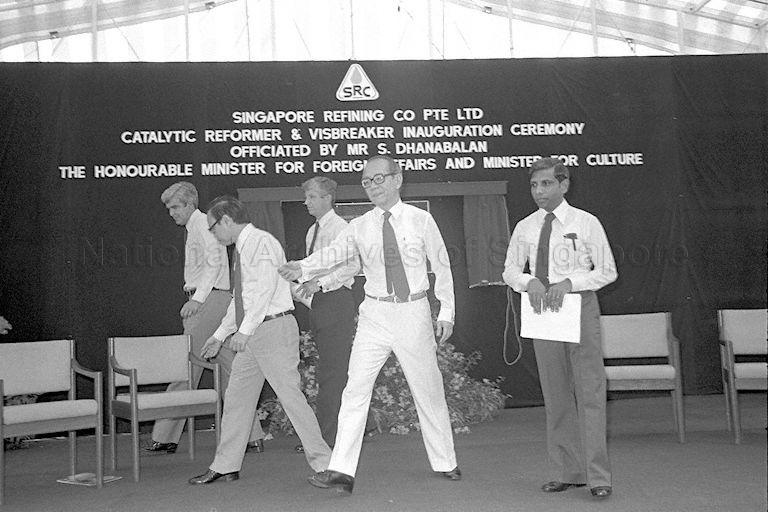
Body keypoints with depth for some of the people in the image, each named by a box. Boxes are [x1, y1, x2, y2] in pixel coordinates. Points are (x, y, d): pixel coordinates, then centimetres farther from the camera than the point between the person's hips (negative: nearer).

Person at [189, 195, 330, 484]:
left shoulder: (260, 242, -10)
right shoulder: (242, 249, 18)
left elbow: (266, 286, -21)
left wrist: (245, 330, -24)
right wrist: (220, 335, 28)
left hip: (273, 328, -10)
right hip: (251, 334, 10)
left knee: (290, 395, -8)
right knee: (236, 398, 11)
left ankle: (323, 463, 1)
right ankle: (226, 466, 20)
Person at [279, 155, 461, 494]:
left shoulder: (420, 220, -2)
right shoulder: (359, 228, 0)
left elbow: (442, 267, 4)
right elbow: (333, 253, -14)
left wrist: (446, 313, 2)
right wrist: (302, 267, -34)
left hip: (414, 313, -1)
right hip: (375, 315, 1)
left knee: (428, 391, 10)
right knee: (356, 388, -8)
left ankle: (445, 463, 27)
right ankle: (342, 471, -6)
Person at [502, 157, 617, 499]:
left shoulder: (586, 223, -3)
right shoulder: (525, 228, 6)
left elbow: (607, 271, -2)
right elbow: (510, 270, 14)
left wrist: (567, 282, -17)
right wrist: (530, 282, -9)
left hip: (579, 307, -4)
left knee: (590, 393, -5)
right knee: (555, 396, 9)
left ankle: (598, 476, 1)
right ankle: (567, 472, 19)